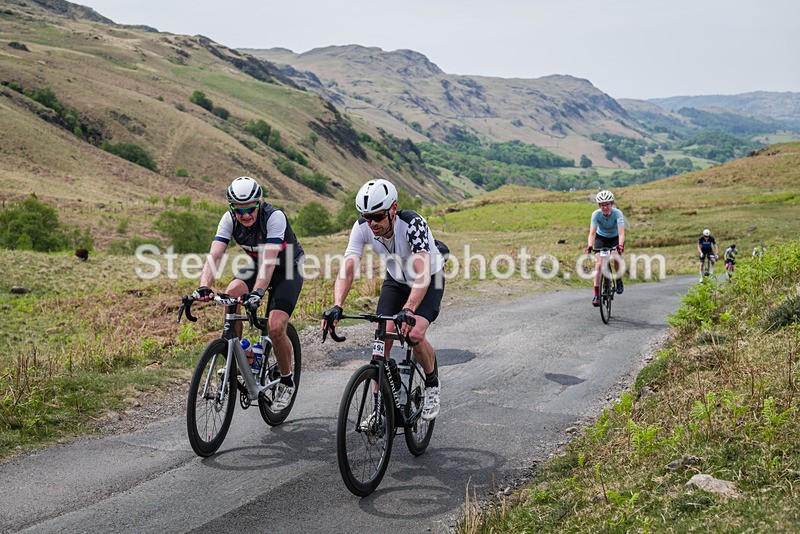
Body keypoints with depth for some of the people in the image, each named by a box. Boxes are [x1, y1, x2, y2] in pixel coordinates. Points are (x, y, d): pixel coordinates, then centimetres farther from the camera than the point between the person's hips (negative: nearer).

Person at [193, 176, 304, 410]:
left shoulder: (274, 216, -31)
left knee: (276, 328, -20)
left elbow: (269, 259, -40)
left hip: (288, 269, -4)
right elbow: (214, 255, -28)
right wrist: (204, 287, -45)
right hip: (256, 265, 5)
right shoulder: (229, 219, -17)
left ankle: (287, 382, 5)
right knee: (231, 294, -27)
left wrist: (258, 291, -54)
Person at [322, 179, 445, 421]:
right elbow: (347, 267, -31)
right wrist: (337, 306, -47)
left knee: (414, 334, -24)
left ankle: (432, 384, 5)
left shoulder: (413, 223, -37)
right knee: (382, 339, -11)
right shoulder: (362, 227, -24)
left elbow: (422, 274, -46)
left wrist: (408, 311, -60)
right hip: (396, 280, 4)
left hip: (429, 280, -4)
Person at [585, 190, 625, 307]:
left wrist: (620, 245, -57)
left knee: (616, 256, -29)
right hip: (601, 238, 1)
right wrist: (590, 246, -51)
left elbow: (621, 232, -39)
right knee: (599, 264, -17)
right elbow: (592, 232, -33)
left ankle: (619, 281, -3)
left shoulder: (617, 213, -28)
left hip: (615, 238, -1)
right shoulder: (596, 214, -25)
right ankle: (596, 295, -15)